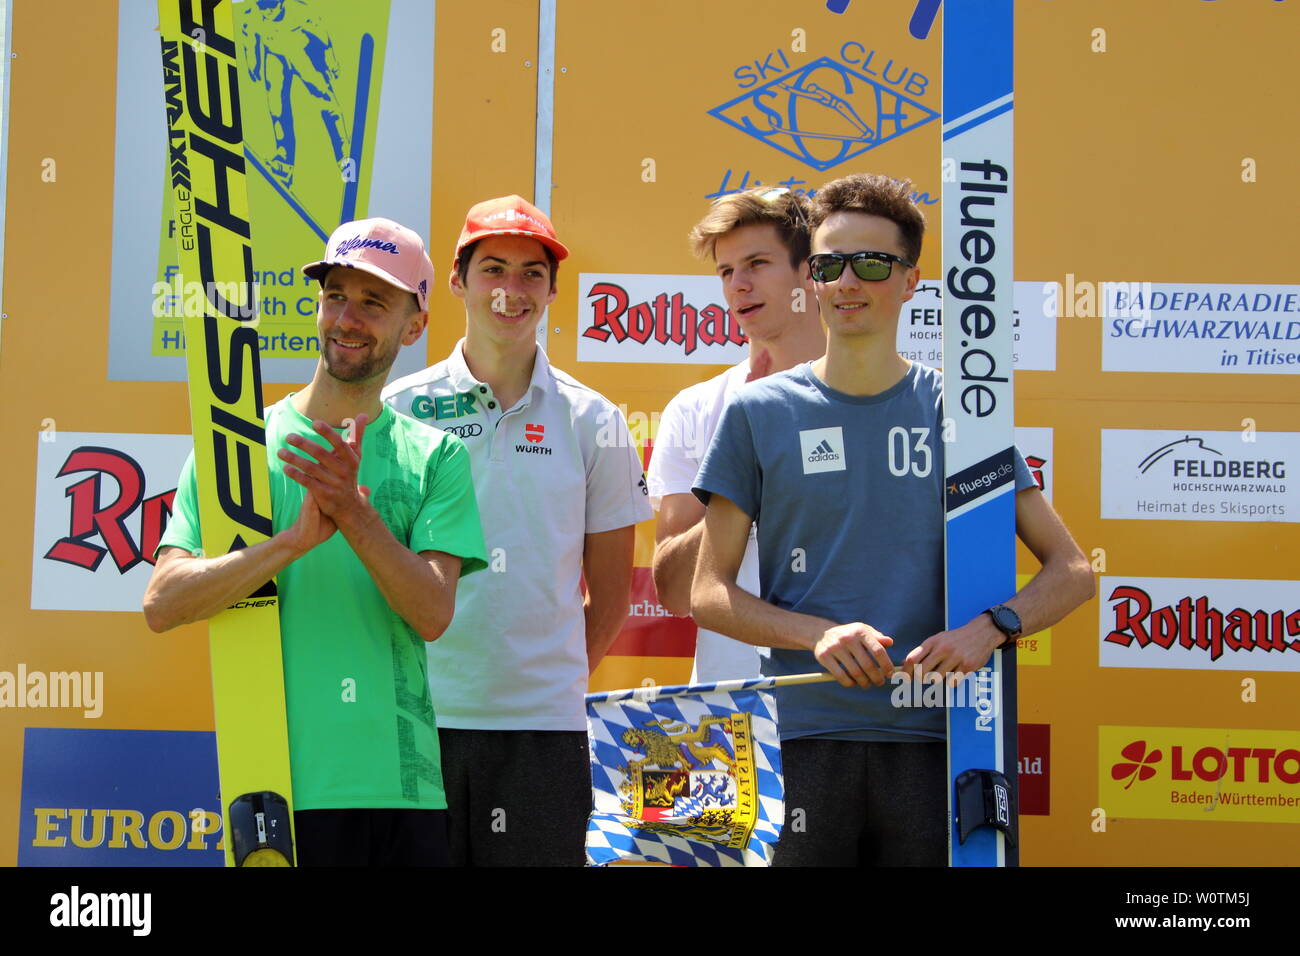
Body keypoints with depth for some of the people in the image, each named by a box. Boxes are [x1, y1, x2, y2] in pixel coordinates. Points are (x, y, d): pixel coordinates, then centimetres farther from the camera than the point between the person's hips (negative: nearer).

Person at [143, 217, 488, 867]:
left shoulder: (435, 456, 6)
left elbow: (432, 613, -7)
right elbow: (162, 605, -7)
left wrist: (355, 515, -21)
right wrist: (296, 540, -19)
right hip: (268, 788, -1)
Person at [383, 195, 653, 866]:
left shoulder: (592, 422, 6)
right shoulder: (398, 411, 4)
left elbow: (610, 595, 11)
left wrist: (559, 679, 7)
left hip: (544, 724, 0)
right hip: (416, 716, 0)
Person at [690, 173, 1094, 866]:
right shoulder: (758, 412, 6)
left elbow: (1071, 571, 7)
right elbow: (708, 592, 5)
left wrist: (987, 630, -12)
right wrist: (817, 634, -12)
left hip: (934, 737, 0)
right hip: (803, 737, 0)